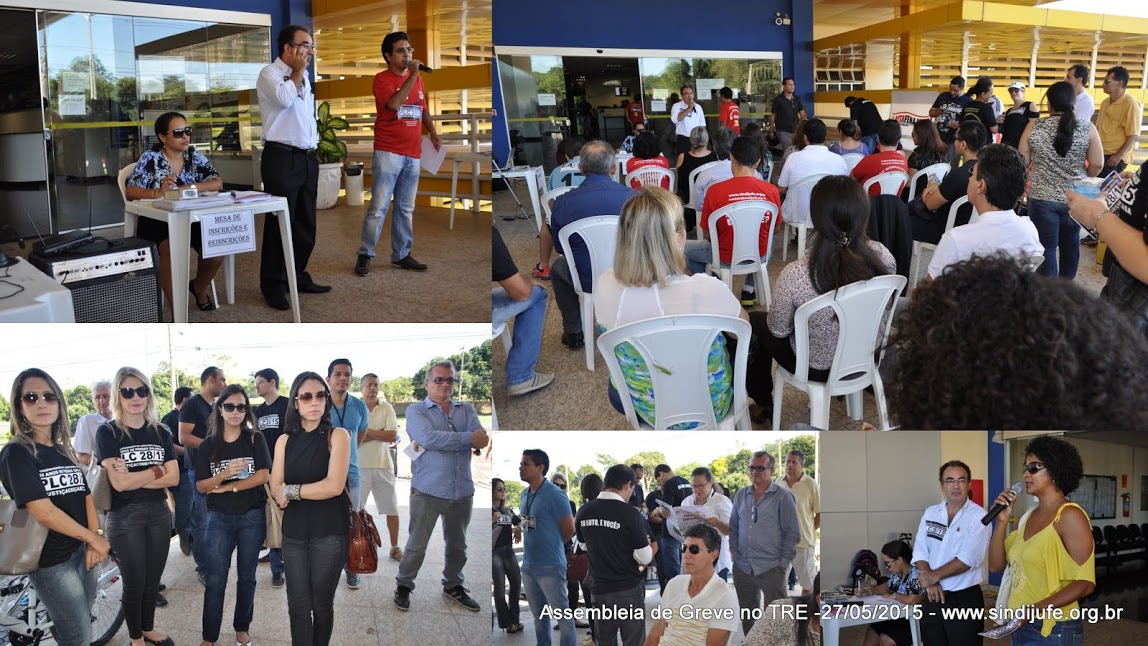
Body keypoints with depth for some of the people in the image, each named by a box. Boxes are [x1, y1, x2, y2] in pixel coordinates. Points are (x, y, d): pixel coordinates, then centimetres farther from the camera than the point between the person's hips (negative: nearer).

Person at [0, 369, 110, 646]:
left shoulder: (65, 451, 10)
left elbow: (86, 496, 6)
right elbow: (44, 512, -20)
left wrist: (95, 541, -10)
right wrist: (94, 538, -14)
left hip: (82, 551, 7)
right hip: (50, 561, -7)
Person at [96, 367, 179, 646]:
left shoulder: (161, 432, 5)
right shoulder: (107, 432, -8)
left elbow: (173, 478, -4)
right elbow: (120, 483, -18)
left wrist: (135, 478, -15)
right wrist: (156, 471, -9)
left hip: (159, 513, 4)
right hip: (124, 517, -4)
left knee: (153, 580, 14)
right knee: (134, 582, 5)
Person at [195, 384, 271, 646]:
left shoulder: (255, 439, -2)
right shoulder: (208, 445, 1)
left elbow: (262, 476, -11)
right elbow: (201, 486, -3)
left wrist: (226, 487, -13)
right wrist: (226, 473, -21)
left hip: (252, 517, 0)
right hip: (219, 519, 0)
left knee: (246, 577, 11)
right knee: (215, 581, 0)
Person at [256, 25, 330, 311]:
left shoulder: (303, 78, 18)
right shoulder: (269, 74, -6)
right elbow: (285, 98, -25)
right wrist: (298, 70, -10)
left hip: (307, 158, 8)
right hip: (282, 158, -8)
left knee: (306, 222, 11)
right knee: (280, 222, -5)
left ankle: (297, 276, 22)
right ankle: (273, 285, 2)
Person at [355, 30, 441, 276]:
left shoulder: (416, 79, 14)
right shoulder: (382, 79, -6)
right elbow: (393, 103, -23)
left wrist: (433, 133, 9)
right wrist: (413, 76, -20)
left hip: (413, 154, 6)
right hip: (388, 153, -6)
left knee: (406, 208, 10)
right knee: (379, 207, -7)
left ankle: (401, 255, 17)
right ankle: (365, 255, 1)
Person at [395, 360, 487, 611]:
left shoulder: (467, 410, 9)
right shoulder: (416, 410, -2)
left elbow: (482, 440, -9)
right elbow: (429, 439, -21)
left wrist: (442, 440, -17)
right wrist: (467, 438, -15)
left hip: (462, 491, 4)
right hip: (428, 490, -4)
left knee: (457, 545, 17)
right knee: (416, 545, 3)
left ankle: (453, 586, 34)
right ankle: (404, 586, 22)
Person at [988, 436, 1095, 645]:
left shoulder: (1069, 515, -13)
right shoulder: (1029, 516, 10)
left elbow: (1085, 583, -18)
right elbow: (996, 565, 9)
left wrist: (1035, 609, -26)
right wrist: (1002, 521, -2)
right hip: (1021, 626, 7)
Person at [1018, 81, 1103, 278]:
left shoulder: (1034, 128, -6)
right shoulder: (1088, 129, -6)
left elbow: (1022, 162, 1)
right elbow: (1097, 165, -4)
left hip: (1042, 197, -2)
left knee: (1046, 248, 3)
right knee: (1070, 243, 20)